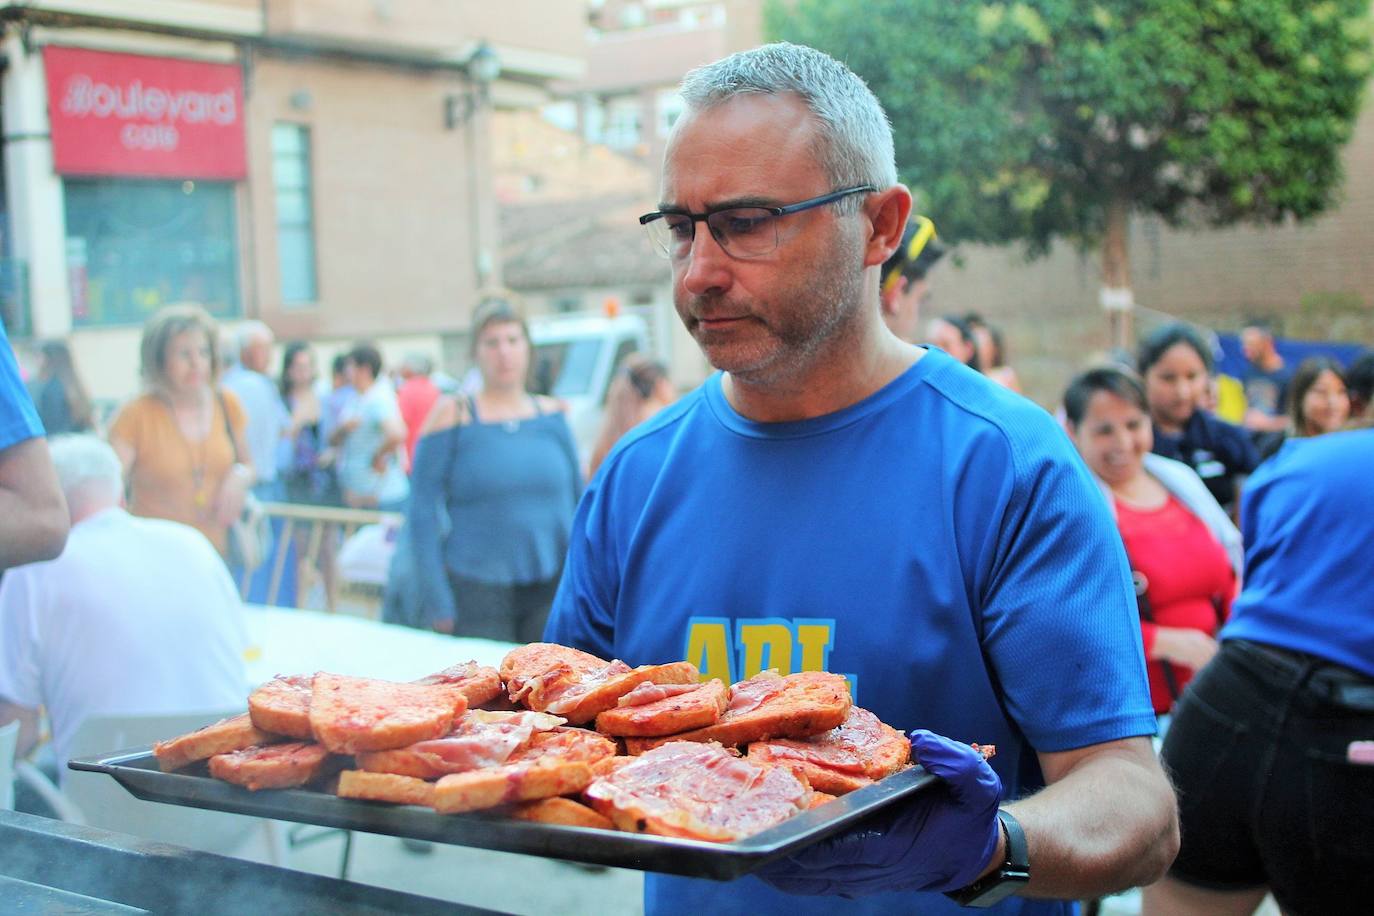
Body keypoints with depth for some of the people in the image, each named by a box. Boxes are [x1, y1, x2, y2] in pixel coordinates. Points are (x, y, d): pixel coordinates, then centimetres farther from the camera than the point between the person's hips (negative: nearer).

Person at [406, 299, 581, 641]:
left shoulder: (553, 415, 10)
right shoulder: (453, 416, 0)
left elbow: (578, 499, 16)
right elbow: (422, 513, -2)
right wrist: (437, 602, -7)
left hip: (553, 589, 3)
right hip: (479, 594, -3)